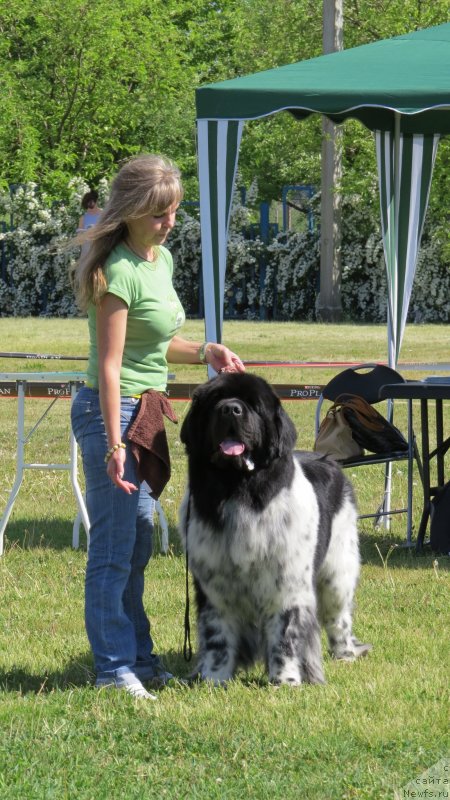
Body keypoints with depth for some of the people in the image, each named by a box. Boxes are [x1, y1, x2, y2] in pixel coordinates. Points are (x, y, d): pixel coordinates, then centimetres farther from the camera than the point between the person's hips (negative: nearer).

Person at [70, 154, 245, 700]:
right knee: (114, 548, -4)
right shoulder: (119, 271, -18)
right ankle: (114, 667, 2)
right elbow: (109, 365, -21)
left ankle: (138, 657, 25)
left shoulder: (161, 259, 10)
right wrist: (114, 443, -23)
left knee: (138, 542, 16)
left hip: (145, 410, 9)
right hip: (111, 411, -9)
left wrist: (204, 352, 5)